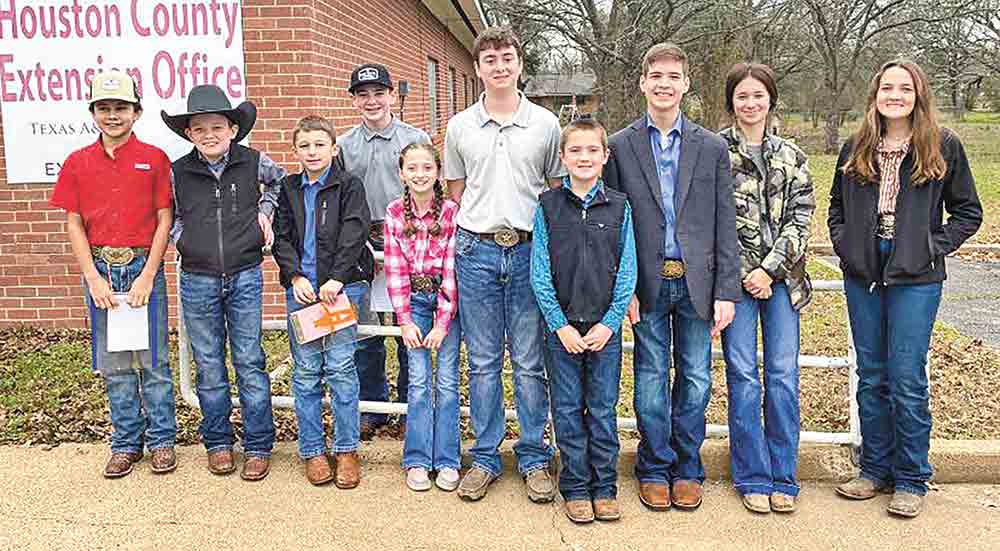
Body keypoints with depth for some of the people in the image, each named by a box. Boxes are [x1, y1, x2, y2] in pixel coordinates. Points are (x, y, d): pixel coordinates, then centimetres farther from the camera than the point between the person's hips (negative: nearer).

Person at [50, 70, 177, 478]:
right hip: (100, 269, 3)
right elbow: (74, 224, 5)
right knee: (113, 364, 10)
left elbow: (164, 219, -4)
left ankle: (161, 440, 18)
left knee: (153, 360, 5)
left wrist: (147, 275, -10)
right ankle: (126, 443, 22)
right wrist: (93, 277, -5)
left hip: (143, 267, -2)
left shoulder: (154, 159, -2)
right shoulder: (78, 163, 5)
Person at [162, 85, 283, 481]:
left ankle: (258, 447, 14)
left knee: (250, 362, 3)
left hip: (245, 277, -1)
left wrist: (265, 210, 6)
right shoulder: (177, 172, -1)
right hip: (197, 281, 1)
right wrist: (180, 237, 0)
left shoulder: (253, 162, -2)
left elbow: (281, 179, 19)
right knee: (209, 365, 9)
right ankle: (218, 443, 24)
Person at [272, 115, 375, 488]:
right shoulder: (288, 189, 13)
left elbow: (353, 234, -7)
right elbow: (281, 238, 9)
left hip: (342, 285, -3)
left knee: (340, 367, -3)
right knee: (305, 371, 5)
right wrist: (295, 276, -6)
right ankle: (312, 450, 16)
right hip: (301, 287, 3)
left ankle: (346, 449, 8)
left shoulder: (349, 186, 2)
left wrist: (337, 279, -15)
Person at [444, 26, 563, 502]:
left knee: (531, 364, 4)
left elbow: (559, 192, 9)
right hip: (476, 252, 1)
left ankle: (534, 458, 17)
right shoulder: (459, 127, 7)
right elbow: (455, 194, 14)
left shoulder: (545, 124, 4)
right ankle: (485, 458, 19)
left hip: (529, 251, -1)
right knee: (482, 363, 8)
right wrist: (470, 239, 5)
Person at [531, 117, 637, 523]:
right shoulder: (548, 206, -1)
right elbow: (540, 273, -3)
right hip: (561, 326, 0)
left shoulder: (619, 207, 1)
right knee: (568, 409, 8)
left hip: (605, 326, 0)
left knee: (603, 409, 8)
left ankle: (604, 486, 21)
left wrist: (609, 323, -8)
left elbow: (627, 272, 0)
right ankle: (575, 487, 20)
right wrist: (560, 325, -9)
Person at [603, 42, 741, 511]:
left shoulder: (712, 147, 5)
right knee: (651, 379, 7)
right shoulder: (619, 146, 2)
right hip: (647, 283, -1)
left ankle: (687, 469, 24)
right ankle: (654, 469, 22)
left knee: (695, 380, 8)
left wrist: (726, 291, -2)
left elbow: (725, 225, 4)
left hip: (696, 281, 1)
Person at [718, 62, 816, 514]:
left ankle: (783, 477, 14)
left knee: (784, 374, 2)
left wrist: (770, 269, -8)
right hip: (736, 275, -2)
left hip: (781, 276, 3)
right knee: (743, 375, -1)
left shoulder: (791, 156, 11)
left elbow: (800, 218, 4)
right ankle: (752, 477, 11)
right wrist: (746, 274, -9)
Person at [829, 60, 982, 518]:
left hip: (915, 278, -4)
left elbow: (968, 212, 5)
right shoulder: (856, 148, 9)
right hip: (863, 274, 4)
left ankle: (911, 480, 11)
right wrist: (844, 243, 4)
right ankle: (875, 469, 23)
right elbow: (836, 205, 19)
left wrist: (934, 247, -7)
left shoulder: (943, 146, 0)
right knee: (871, 377, 10)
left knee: (907, 380, -3)